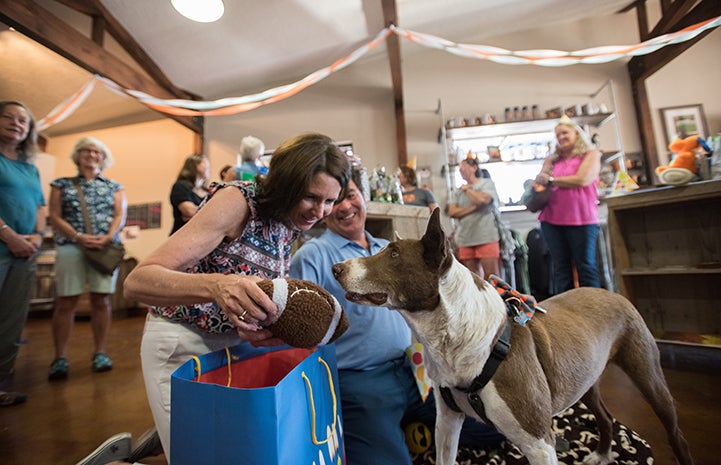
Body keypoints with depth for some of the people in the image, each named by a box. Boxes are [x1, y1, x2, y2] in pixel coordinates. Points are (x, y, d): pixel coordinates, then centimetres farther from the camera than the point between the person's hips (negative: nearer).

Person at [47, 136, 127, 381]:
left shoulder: (115, 187, 14)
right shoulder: (62, 184, 13)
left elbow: (120, 215, 3)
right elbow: (55, 217, 3)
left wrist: (108, 237, -14)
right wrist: (78, 237, -13)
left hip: (105, 247, 0)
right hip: (70, 247, 0)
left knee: (101, 301, 1)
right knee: (66, 302, -1)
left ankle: (100, 352, 10)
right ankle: (60, 357, 8)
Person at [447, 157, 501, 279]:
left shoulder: (487, 183, 6)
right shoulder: (458, 191, 15)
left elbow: (482, 199, -14)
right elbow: (452, 212, 2)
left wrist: (467, 189, 3)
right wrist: (473, 207, -9)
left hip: (486, 238, -4)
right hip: (465, 240, 4)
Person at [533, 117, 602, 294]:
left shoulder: (591, 155, 7)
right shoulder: (552, 160, 16)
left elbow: (582, 180, -9)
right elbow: (540, 183, 12)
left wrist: (551, 181, -4)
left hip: (581, 218, -3)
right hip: (552, 219, 3)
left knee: (586, 266, 0)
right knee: (561, 268, 5)